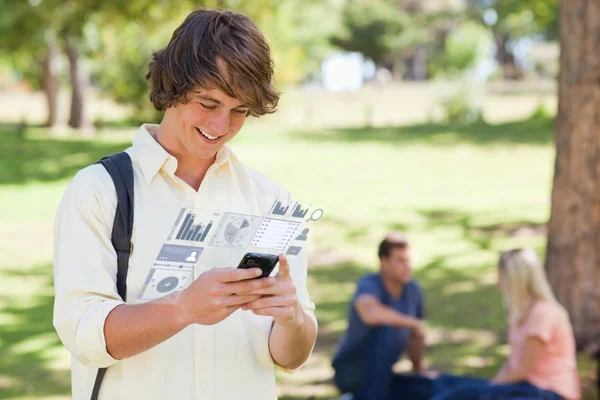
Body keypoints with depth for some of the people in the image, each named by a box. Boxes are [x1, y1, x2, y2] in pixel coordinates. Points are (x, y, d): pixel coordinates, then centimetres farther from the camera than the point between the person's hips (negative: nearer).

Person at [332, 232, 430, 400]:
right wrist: (412, 322, -31)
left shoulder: (413, 290, -2)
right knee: (385, 326, -31)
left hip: (379, 376, 8)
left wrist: (418, 370, 26)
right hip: (350, 372, -8)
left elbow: (415, 337, 15)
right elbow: (371, 314, -47)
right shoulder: (369, 285, -22)